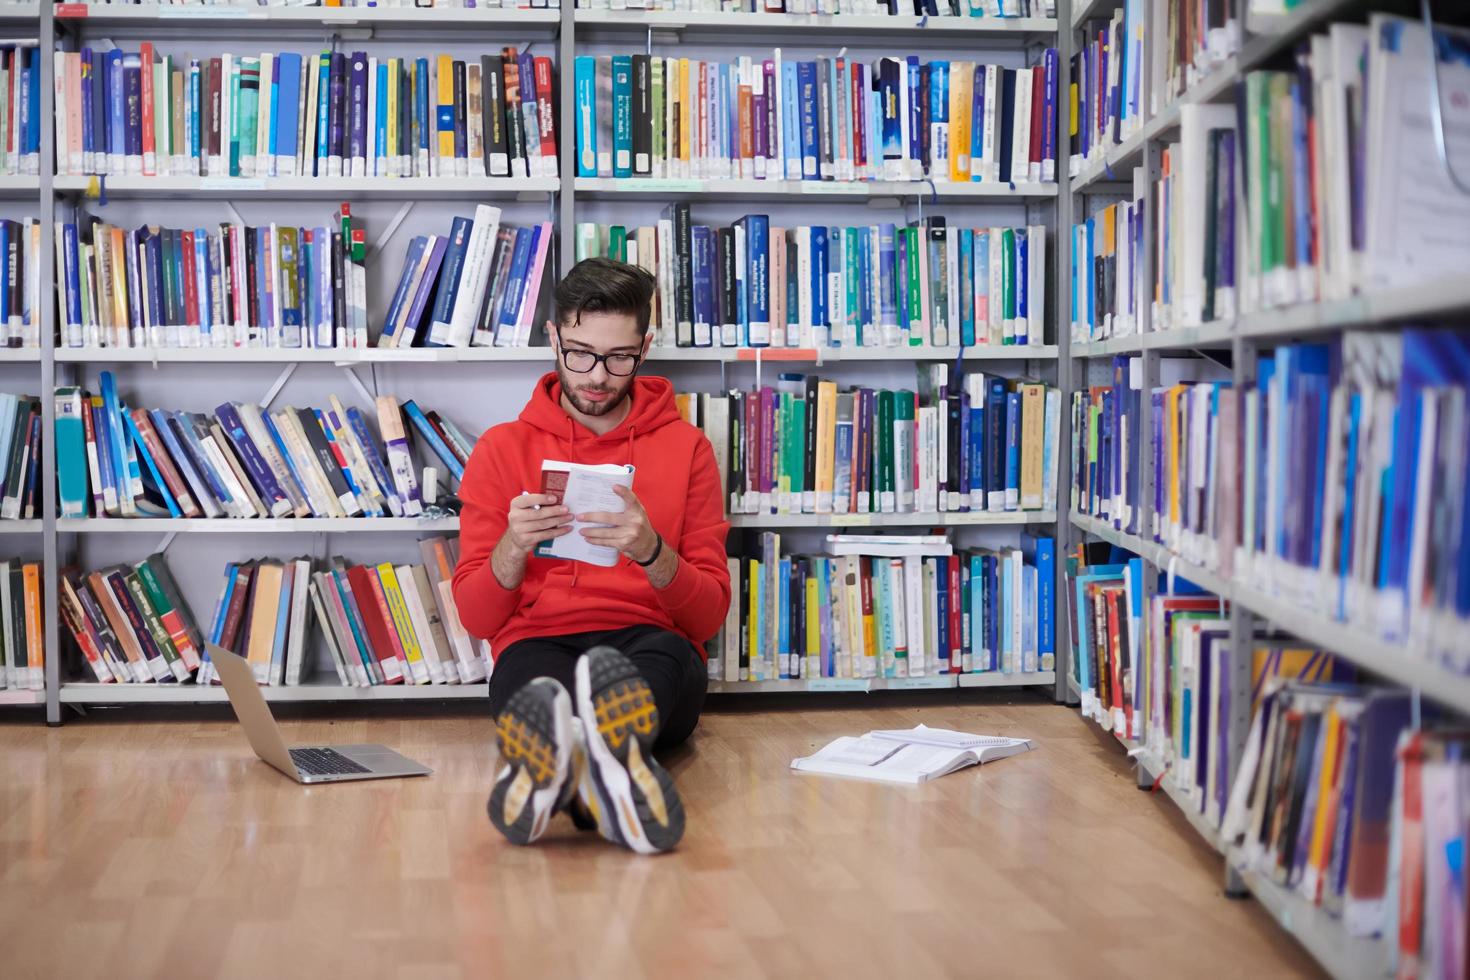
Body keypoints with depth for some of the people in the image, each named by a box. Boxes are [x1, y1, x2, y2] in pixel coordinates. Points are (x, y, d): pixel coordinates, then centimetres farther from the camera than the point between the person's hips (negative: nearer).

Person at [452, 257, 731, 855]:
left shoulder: (685, 447, 14)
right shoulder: (501, 450, 15)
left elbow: (711, 614, 8)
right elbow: (475, 617, 10)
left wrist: (651, 551, -13)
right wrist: (515, 546, -11)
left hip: (650, 649, 0)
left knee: (664, 656, -38)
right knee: (538, 681, -39)